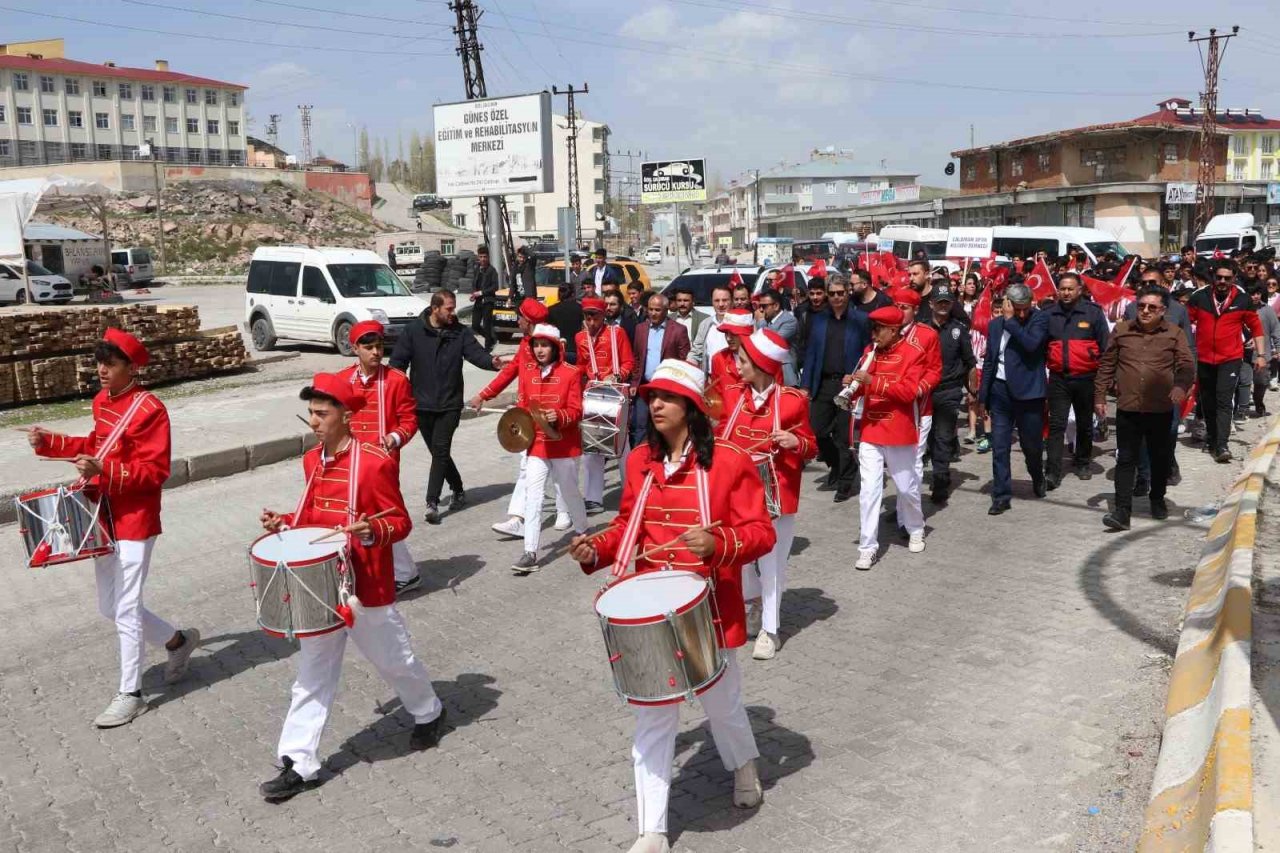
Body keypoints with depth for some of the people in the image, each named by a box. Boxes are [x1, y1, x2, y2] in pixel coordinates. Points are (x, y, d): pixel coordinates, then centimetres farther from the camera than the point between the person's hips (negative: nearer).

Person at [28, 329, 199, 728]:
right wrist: (49, 442, 12)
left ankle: (131, 695, 10)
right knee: (109, 606, 16)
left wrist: (103, 471, -31)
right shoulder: (102, 401, 9)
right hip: (104, 518, 9)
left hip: (135, 523, -9)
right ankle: (178, 641, 34)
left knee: (126, 610, -3)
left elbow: (155, 470, -20)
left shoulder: (149, 409, -17)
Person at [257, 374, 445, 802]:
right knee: (313, 673, 8)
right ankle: (299, 764, 16)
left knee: (393, 659, 14)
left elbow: (400, 522, -14)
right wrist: (286, 522, 0)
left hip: (366, 587, -6)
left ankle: (429, 713, 41)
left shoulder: (376, 463, -18)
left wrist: (371, 533, -33)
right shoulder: (313, 460, 5)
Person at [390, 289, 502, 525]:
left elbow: (476, 353, -13)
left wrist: (492, 363, -35)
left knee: (440, 451, -9)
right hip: (421, 405, 1)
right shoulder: (412, 332, -2)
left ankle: (432, 503, -7)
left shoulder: (460, 333, 1)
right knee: (438, 452, 12)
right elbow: (397, 363, -2)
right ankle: (458, 490, 32)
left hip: (449, 405, -1)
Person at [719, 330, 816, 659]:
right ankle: (751, 613, 37)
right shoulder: (733, 394, 2)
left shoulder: (793, 400, -10)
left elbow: (811, 448, -4)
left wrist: (796, 443, -25)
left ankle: (769, 629, 18)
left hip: (774, 492, -4)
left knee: (771, 560, 5)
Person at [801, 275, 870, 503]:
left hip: (847, 384, -3)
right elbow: (810, 353, 8)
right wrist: (807, 385, 4)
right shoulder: (818, 320, 8)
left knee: (842, 435, 1)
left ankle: (845, 481, 14)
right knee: (817, 430, 2)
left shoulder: (859, 321, -1)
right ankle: (839, 469, 25)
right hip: (822, 384, 4)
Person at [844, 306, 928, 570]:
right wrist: (854, 385, -7)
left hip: (899, 434, -4)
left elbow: (909, 391, -19)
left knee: (907, 487, 12)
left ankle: (916, 531, 38)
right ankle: (868, 547, 2)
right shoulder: (872, 351, 8)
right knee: (869, 490, -2)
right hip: (870, 432, 4)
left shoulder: (913, 353, -9)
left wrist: (873, 381, -27)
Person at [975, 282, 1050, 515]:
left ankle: (1038, 478, 40)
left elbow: (1031, 344, -24)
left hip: (1029, 392, -3)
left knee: (1032, 445, 11)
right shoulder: (995, 324, 7)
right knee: (1000, 448, 1)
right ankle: (1002, 496, 8)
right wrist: (982, 397, 10)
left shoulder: (1040, 318, -4)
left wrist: (1010, 321, -16)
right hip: (1000, 391, 3)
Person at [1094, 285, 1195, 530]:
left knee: (1160, 458, 15)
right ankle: (1122, 510, 0)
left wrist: (1181, 386, -27)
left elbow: (1187, 365, -6)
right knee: (1125, 459, -1)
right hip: (1127, 408, 0)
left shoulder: (1174, 333, 1)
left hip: (1161, 409, 0)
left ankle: (1157, 500, 35)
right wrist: (1099, 396, 7)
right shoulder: (1121, 330, 4)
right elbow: (1107, 365, 9)